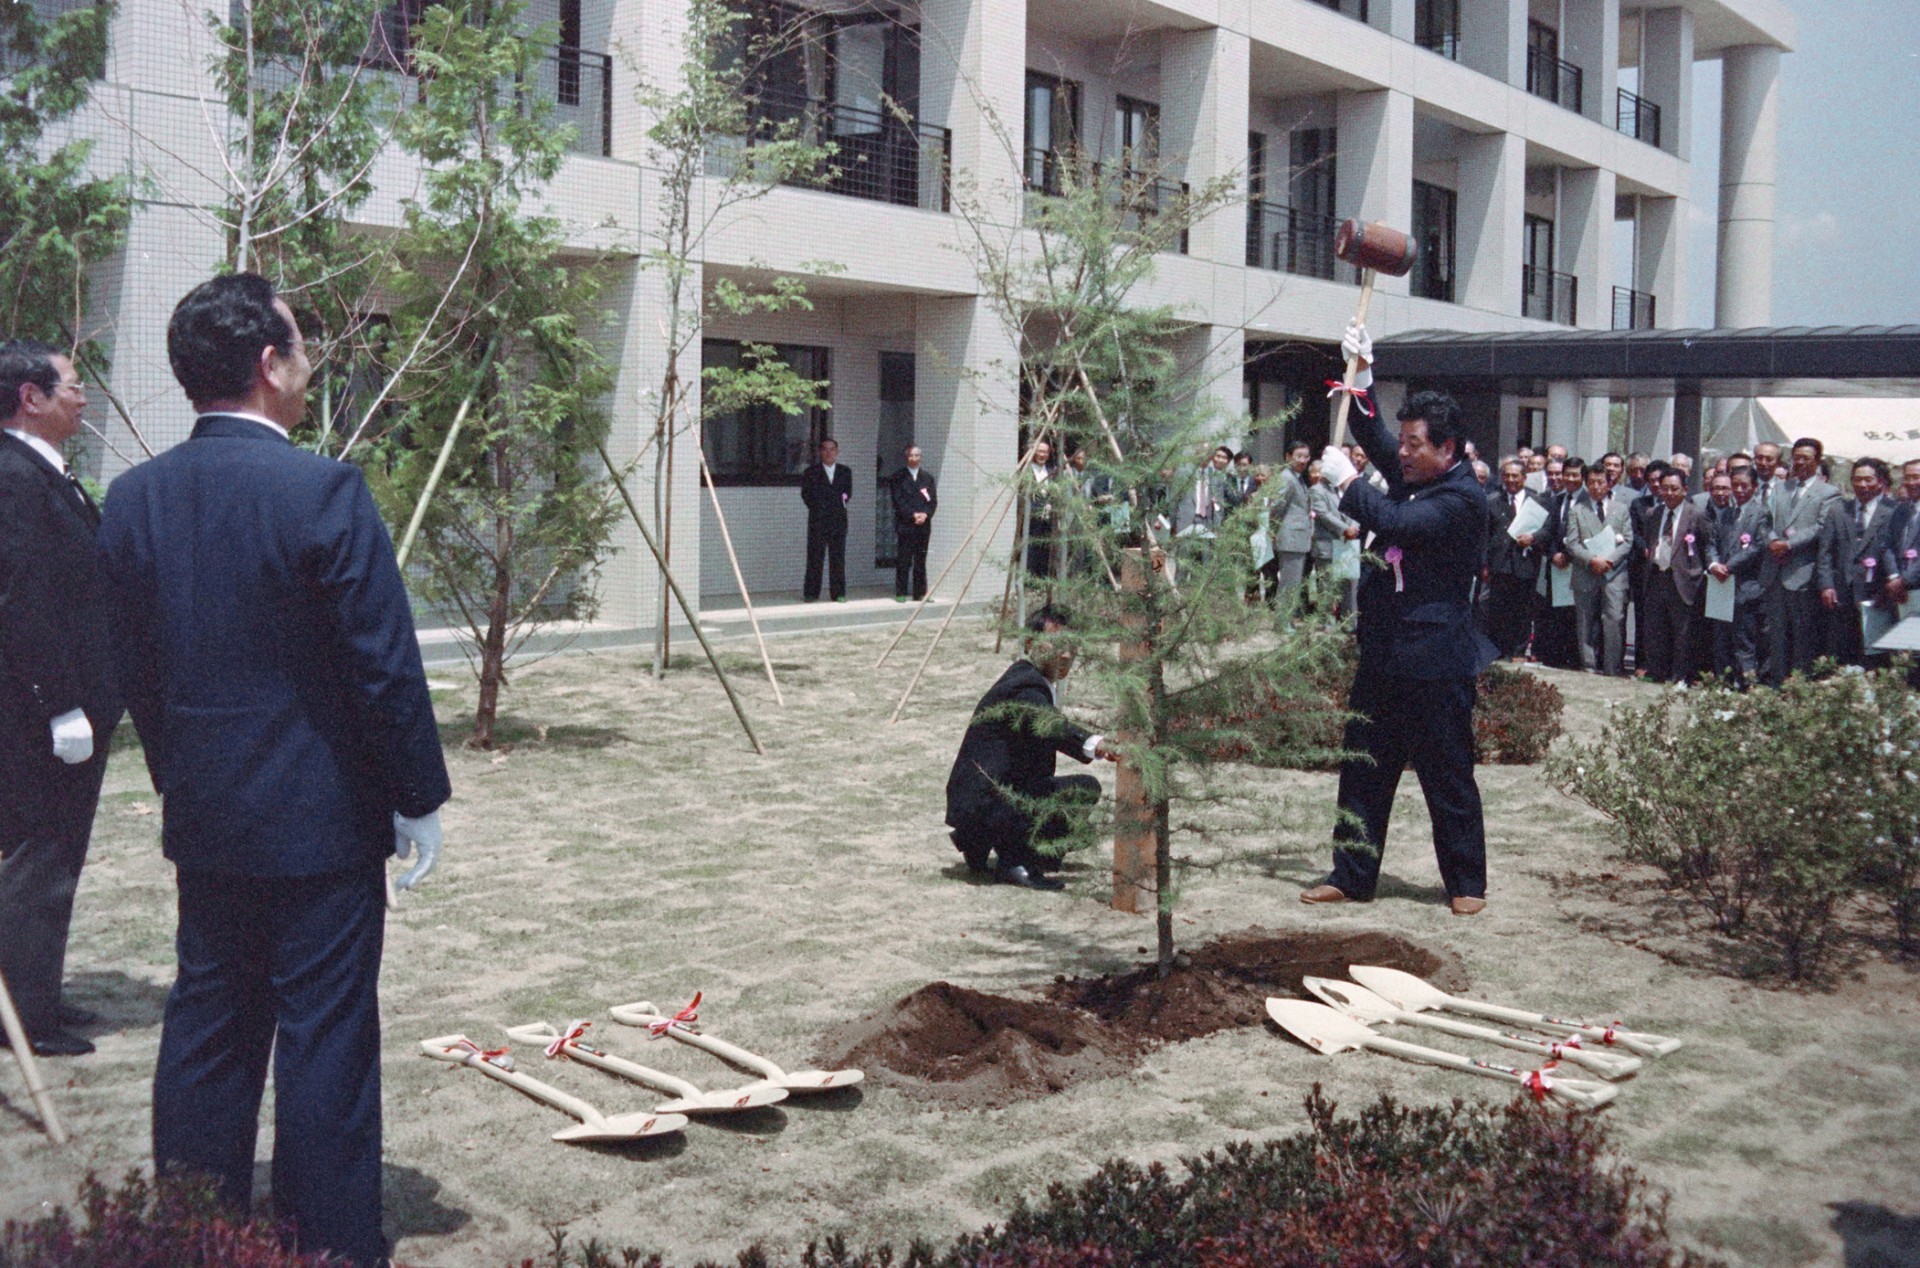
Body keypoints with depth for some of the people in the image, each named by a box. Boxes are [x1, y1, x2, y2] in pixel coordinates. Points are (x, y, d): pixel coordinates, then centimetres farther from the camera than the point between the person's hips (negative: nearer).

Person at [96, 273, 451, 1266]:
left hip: (203, 820, 6)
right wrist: (419, 799, -5)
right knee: (323, 1038, 3)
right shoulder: (323, 491, -17)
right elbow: (386, 665, -15)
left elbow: (134, 672, 9)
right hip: (321, 817, -6)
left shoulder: (134, 499, 2)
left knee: (206, 1032, 16)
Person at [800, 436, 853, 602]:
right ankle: (811, 593, 3)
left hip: (838, 520, 2)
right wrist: (818, 508, 0)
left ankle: (838, 593, 7)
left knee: (838, 557, 2)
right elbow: (806, 495, 6)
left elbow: (848, 492, 16)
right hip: (817, 520, -2)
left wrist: (844, 499, 0)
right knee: (815, 557, -2)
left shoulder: (845, 472, 14)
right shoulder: (811, 472, 7)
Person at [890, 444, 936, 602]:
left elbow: (933, 500, 9)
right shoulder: (899, 476, 4)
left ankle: (920, 593, 10)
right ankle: (901, 593, 0)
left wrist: (925, 514, -9)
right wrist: (913, 514, -14)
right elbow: (898, 500, -5)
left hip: (924, 525, 4)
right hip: (905, 524, -4)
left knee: (921, 561, 6)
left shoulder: (928, 477, 15)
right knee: (903, 561, -4)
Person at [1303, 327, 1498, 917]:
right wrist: (1361, 371, 13)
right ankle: (1352, 875, 18)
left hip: (1434, 663, -8)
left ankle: (1467, 883, 15)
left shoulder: (1463, 499, -15)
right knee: (1364, 768, 10)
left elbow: (1393, 521, -26)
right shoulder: (1412, 478, 11)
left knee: (1448, 778, 2)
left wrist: (1346, 479, -15)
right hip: (1383, 653, 9)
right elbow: (1373, 435, 24)